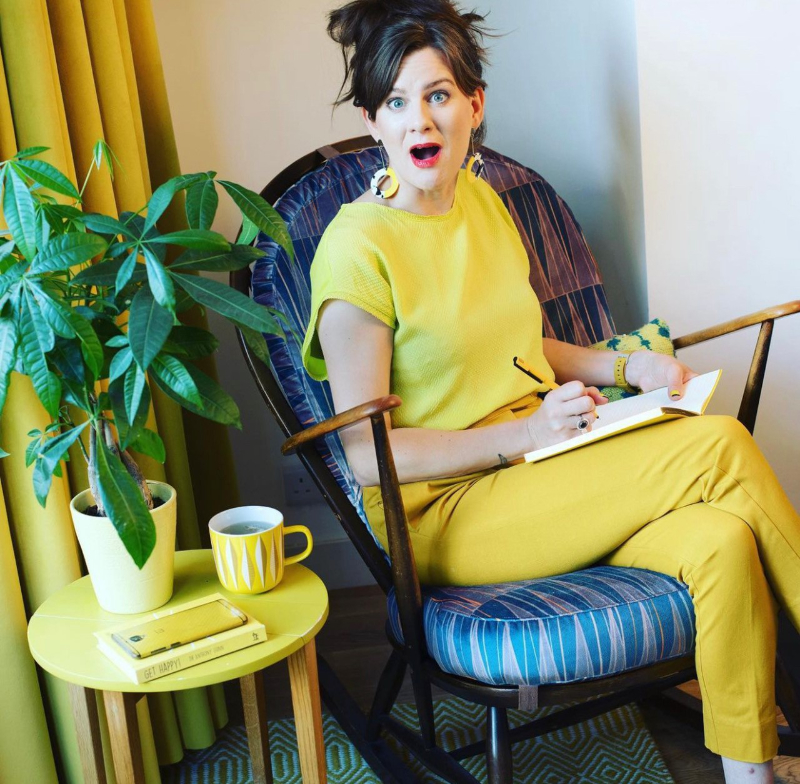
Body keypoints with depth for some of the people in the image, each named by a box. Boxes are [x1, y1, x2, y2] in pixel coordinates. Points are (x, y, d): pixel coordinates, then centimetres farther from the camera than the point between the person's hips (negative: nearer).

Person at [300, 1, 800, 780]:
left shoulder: (481, 199, 10)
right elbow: (366, 453, -14)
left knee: (722, 544, -24)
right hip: (443, 514, -7)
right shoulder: (356, 247, -14)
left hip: (539, 472, 7)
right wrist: (525, 432, -18)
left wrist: (625, 364, 6)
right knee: (719, 445, -24)